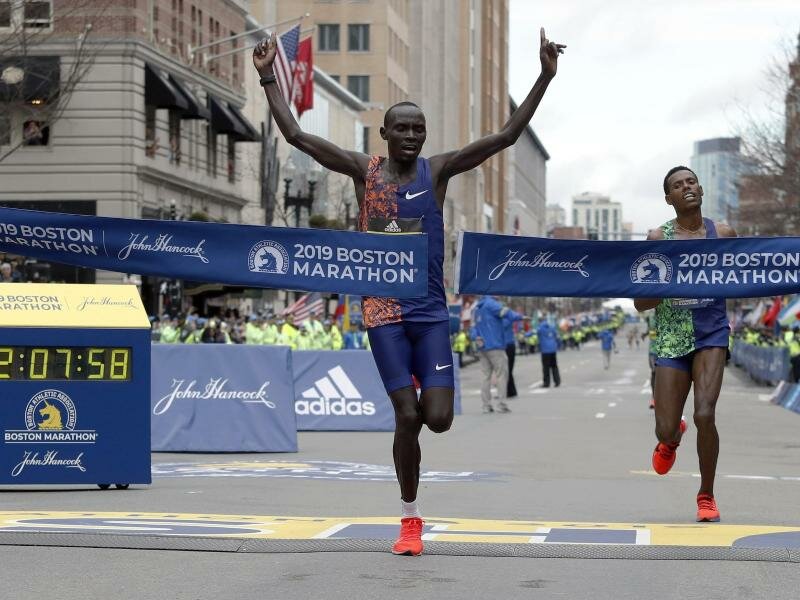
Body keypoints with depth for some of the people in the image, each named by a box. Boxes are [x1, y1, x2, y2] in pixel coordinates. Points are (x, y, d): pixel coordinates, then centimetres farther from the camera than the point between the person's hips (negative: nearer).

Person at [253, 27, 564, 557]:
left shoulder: (438, 170, 3)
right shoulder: (364, 170, 2)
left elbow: (507, 136, -4)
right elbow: (296, 136, -3)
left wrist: (545, 78, -11)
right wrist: (268, 76, -8)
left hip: (432, 310, 1)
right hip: (384, 310, -1)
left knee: (438, 418, -9)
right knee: (406, 417, -5)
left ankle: (420, 393, 31)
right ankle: (410, 519, 12)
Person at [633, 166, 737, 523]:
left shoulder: (723, 234, 3)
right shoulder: (658, 239, -1)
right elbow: (640, 303, -2)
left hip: (711, 335, 0)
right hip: (672, 338, 0)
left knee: (704, 415, -19)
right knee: (665, 431, -2)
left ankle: (706, 495, 3)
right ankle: (672, 440, 39)